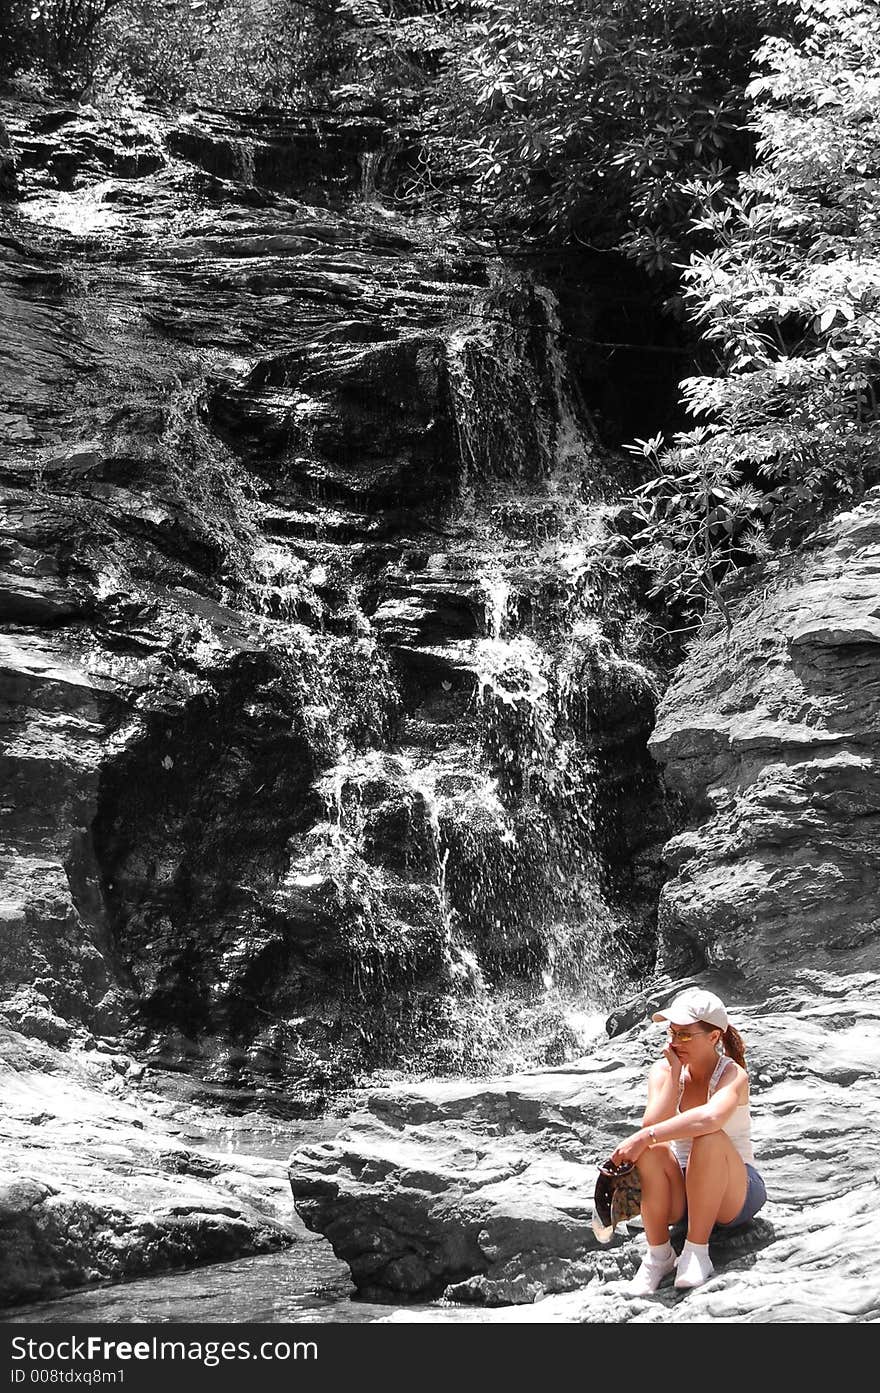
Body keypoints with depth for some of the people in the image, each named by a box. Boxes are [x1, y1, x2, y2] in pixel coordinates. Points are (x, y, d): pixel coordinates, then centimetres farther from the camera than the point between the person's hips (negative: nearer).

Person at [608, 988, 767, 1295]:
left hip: (735, 1194, -3)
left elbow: (711, 1117, -40)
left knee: (709, 1138, -34)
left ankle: (696, 1251, -24)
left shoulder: (732, 1075, -15)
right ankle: (658, 1254, -16)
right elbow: (652, 1125, -21)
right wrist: (675, 1073, -20)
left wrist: (646, 1136, -43)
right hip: (680, 1191, 3)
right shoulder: (663, 1071, -2)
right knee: (651, 1150, -30)